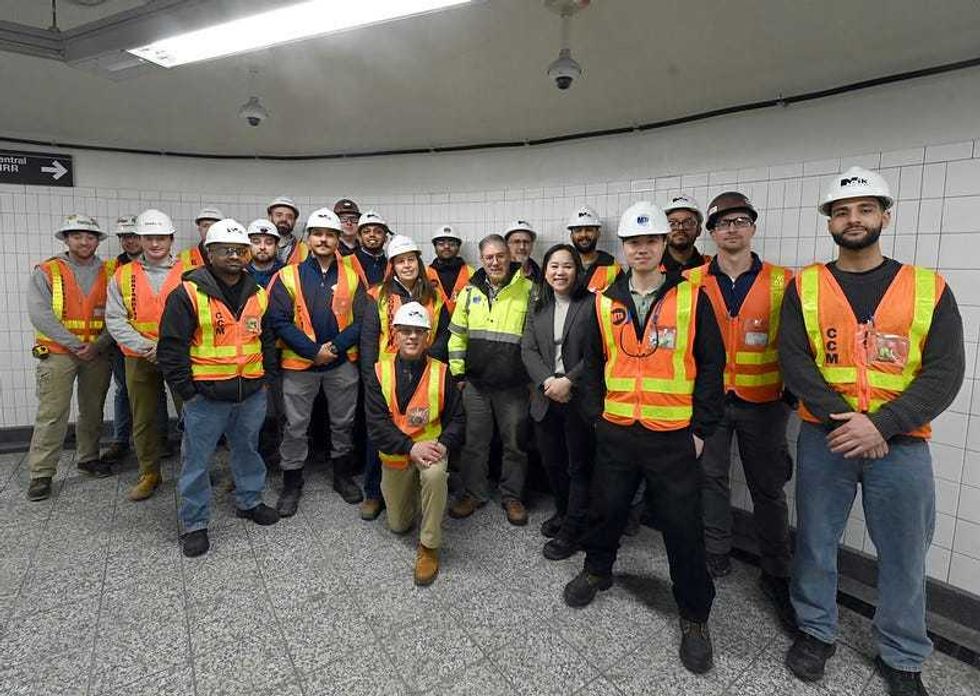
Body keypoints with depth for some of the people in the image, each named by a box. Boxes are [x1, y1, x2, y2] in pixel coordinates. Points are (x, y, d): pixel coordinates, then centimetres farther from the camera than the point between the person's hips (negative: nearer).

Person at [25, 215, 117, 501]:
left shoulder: (110, 273, 4)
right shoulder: (46, 272, -1)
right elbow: (40, 314, -10)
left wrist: (97, 346, -12)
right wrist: (75, 345, -14)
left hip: (98, 355, 3)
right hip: (58, 353, -2)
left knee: (93, 411, 13)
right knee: (51, 415, -3)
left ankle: (88, 457, 29)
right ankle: (40, 474, 6)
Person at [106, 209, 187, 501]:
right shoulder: (122, 276, 6)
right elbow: (115, 319, 0)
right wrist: (143, 346, -14)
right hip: (139, 359, 3)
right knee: (143, 419, 12)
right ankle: (149, 473, 27)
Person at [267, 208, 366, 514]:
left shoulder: (351, 276, 0)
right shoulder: (288, 276, -5)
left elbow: (361, 320, -2)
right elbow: (279, 321, -10)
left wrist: (336, 346, -16)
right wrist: (313, 351, -16)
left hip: (342, 363, 2)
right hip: (299, 363, -2)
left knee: (343, 422, 16)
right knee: (295, 426, 8)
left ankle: (343, 476, 35)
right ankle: (291, 483, 26)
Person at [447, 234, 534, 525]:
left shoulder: (528, 290, -6)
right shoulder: (470, 291, 5)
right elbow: (457, 334, 11)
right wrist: (458, 372, 7)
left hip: (514, 386, -3)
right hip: (476, 383, 3)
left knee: (515, 443, 10)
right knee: (474, 442, 12)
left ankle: (512, 495, 27)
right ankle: (474, 492, 30)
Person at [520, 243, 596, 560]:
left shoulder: (591, 304, -6)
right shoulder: (538, 307, 10)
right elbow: (528, 349, 2)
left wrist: (568, 381, -19)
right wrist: (546, 382, -13)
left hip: (580, 398, -5)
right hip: (546, 398, 5)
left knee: (579, 465, 6)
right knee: (551, 461, 16)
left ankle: (571, 529, 19)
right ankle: (563, 511, 39)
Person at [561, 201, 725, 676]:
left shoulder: (691, 298, -4)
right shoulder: (605, 303, 4)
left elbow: (710, 366, -3)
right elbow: (593, 365, 11)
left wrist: (700, 428, -5)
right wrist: (596, 415, 6)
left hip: (672, 437, -2)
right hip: (615, 433, 3)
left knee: (683, 526, 5)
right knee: (607, 508, 18)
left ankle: (694, 617, 25)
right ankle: (597, 570, 45)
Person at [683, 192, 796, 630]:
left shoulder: (782, 282, -3)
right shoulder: (693, 282, -1)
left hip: (762, 403, -1)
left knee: (768, 490, 9)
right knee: (710, 478, 12)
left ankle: (776, 575, 26)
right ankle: (715, 557, 31)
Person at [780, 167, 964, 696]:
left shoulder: (929, 289, 0)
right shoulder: (804, 287, 0)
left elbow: (944, 373, -6)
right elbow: (794, 362, -7)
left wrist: (880, 425, -18)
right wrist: (845, 420, -17)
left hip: (902, 444, 1)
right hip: (823, 439, 0)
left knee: (904, 554, 13)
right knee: (815, 542, 12)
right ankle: (816, 630, 35)